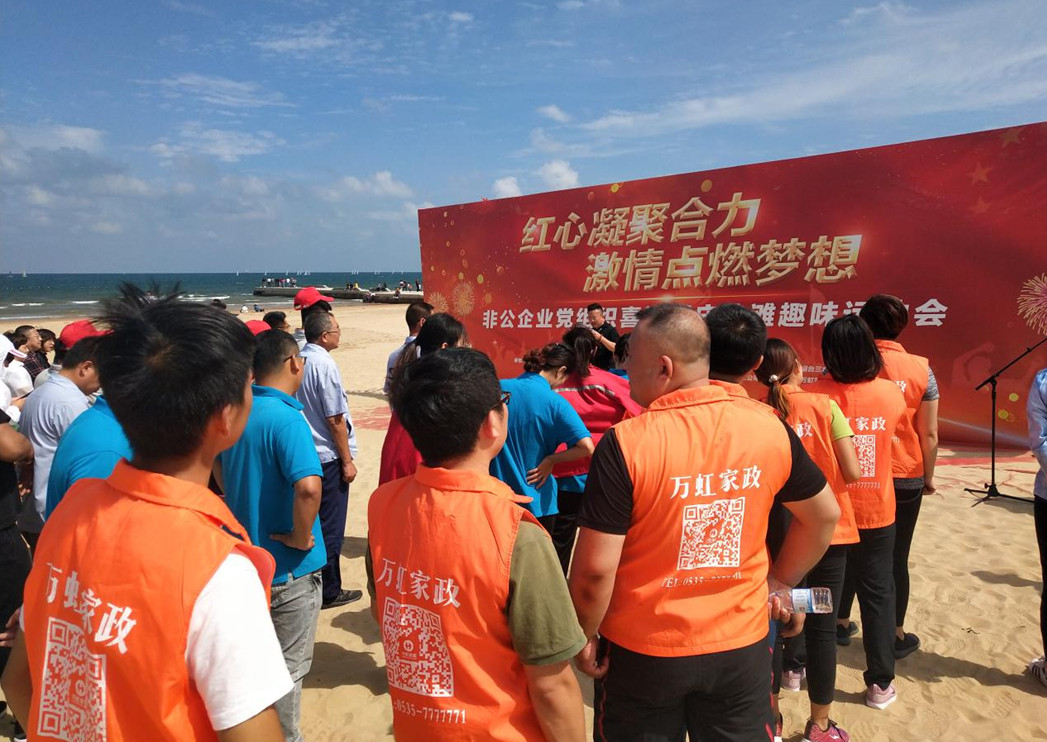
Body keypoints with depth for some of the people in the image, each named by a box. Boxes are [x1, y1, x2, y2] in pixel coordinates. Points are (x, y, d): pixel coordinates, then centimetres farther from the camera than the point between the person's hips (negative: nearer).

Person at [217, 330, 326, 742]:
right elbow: (308, 486, -40)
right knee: (288, 669, 10)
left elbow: (218, 465, 20)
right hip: (289, 568, -8)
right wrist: (302, 536, -23)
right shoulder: (285, 417, -25)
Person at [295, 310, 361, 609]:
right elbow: (335, 419, -19)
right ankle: (329, 592, 15)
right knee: (331, 527, 4)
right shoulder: (325, 364, -19)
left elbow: (301, 407, 12)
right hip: (328, 456, -8)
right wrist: (347, 461, -11)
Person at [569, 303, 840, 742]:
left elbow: (595, 568, -19)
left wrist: (584, 637, -2)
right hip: (742, 645, 3)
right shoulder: (769, 426, -9)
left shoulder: (625, 443, -22)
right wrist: (779, 582, 17)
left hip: (643, 653, -3)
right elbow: (824, 515, 5)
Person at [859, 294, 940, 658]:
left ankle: (842, 623, 27)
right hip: (905, 477, 0)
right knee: (896, 558, 12)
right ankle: (896, 635, 22)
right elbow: (930, 434, -5)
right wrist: (928, 476, 8)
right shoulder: (920, 369, -6)